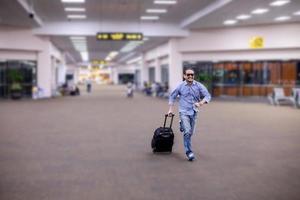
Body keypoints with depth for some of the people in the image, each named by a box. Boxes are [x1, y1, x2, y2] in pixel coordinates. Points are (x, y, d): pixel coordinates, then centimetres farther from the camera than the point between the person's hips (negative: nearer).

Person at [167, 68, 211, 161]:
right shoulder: (180, 86, -2)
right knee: (187, 132, -16)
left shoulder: (198, 85, -2)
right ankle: (189, 152, -9)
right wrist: (170, 109, 7)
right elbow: (172, 96, 11)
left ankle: (182, 125, 43)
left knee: (190, 132, 12)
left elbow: (208, 96, -4)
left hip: (194, 112, 3)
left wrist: (200, 103, -21)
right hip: (184, 112, -3)